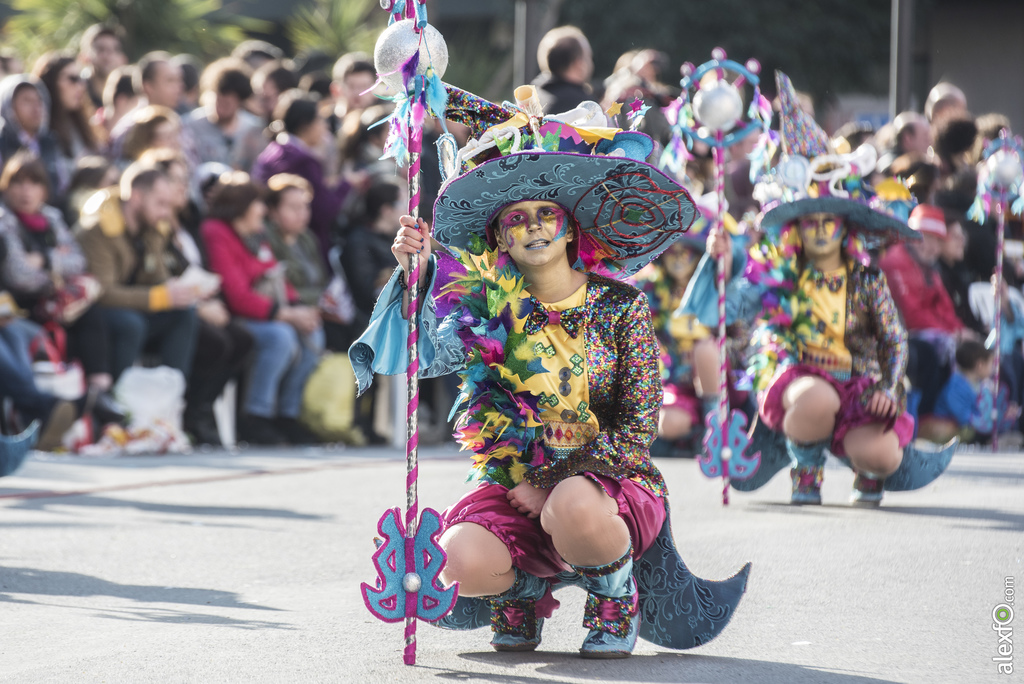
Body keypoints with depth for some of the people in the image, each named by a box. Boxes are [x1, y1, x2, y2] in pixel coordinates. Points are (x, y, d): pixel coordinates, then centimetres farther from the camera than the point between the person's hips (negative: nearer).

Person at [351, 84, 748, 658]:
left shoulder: (622, 306, -4)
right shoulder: (493, 306, 1)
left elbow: (638, 428, -7)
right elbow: (434, 351, -19)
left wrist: (552, 484, -15)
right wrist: (417, 274, -32)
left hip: (611, 478, -2)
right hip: (513, 484, 2)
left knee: (573, 509, -38)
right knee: (462, 562, -28)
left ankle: (617, 598, -3)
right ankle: (525, 590, 10)